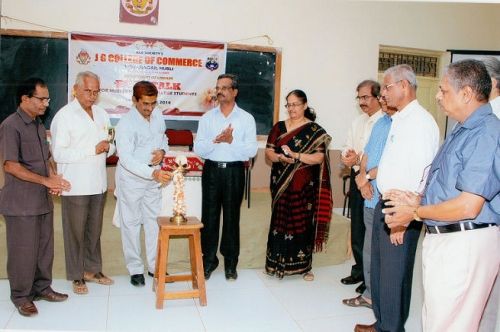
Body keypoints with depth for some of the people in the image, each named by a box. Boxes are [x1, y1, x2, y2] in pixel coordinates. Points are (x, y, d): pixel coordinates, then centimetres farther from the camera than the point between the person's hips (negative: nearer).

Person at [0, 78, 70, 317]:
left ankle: (41, 287, 29)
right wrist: (46, 180, -20)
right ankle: (20, 296, 19)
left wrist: (54, 176, -1)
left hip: (43, 199, 7)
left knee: (45, 246, 14)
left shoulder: (38, 124, 12)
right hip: (21, 203, -7)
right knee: (23, 250, 3)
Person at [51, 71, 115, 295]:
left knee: (95, 230, 14)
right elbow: (59, 153, -14)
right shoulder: (64, 116, -8)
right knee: (75, 231, 3)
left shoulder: (101, 114, 12)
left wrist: (108, 148, -6)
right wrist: (93, 150, -18)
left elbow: (111, 146, 18)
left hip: (98, 183, 6)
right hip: (75, 186, -6)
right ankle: (77, 276, 17)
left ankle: (92, 269, 28)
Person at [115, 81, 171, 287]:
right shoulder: (126, 124, -19)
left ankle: (155, 266, 23)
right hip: (131, 178, -5)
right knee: (131, 223, 5)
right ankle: (135, 269, 18)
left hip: (154, 176, 5)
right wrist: (152, 172, -38)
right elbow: (126, 158, -27)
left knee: (154, 221, 11)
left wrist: (163, 151, -6)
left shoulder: (158, 115, -1)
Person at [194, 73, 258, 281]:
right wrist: (215, 140, -18)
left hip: (234, 172, -1)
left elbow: (252, 150, -6)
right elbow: (198, 149, -1)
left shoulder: (246, 118, 2)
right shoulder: (207, 117, 7)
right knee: (209, 217, 5)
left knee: (232, 217, 7)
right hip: (211, 170, 2)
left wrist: (232, 141, -19)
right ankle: (209, 260, 20)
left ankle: (230, 263, 20)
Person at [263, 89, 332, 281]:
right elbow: (268, 152, 4)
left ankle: (304, 265, 17)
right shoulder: (279, 127, 9)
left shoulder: (315, 130, -2)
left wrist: (295, 155, -23)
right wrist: (280, 158, -17)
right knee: (280, 221, 5)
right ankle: (278, 263, 16)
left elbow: (319, 157, -11)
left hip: (304, 187, -2)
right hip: (281, 184, 3)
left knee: (303, 223, 4)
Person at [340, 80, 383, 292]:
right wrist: (348, 156, -6)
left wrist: (359, 159, -20)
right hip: (356, 178, 8)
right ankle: (359, 270, 32)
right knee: (356, 227, 16)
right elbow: (347, 148, 16)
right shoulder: (357, 123, 14)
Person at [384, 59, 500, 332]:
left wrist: (415, 212, -12)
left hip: (464, 245, -10)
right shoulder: (462, 130, 14)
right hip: (441, 239, 10)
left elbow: (469, 206, -23)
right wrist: (416, 200, 2)